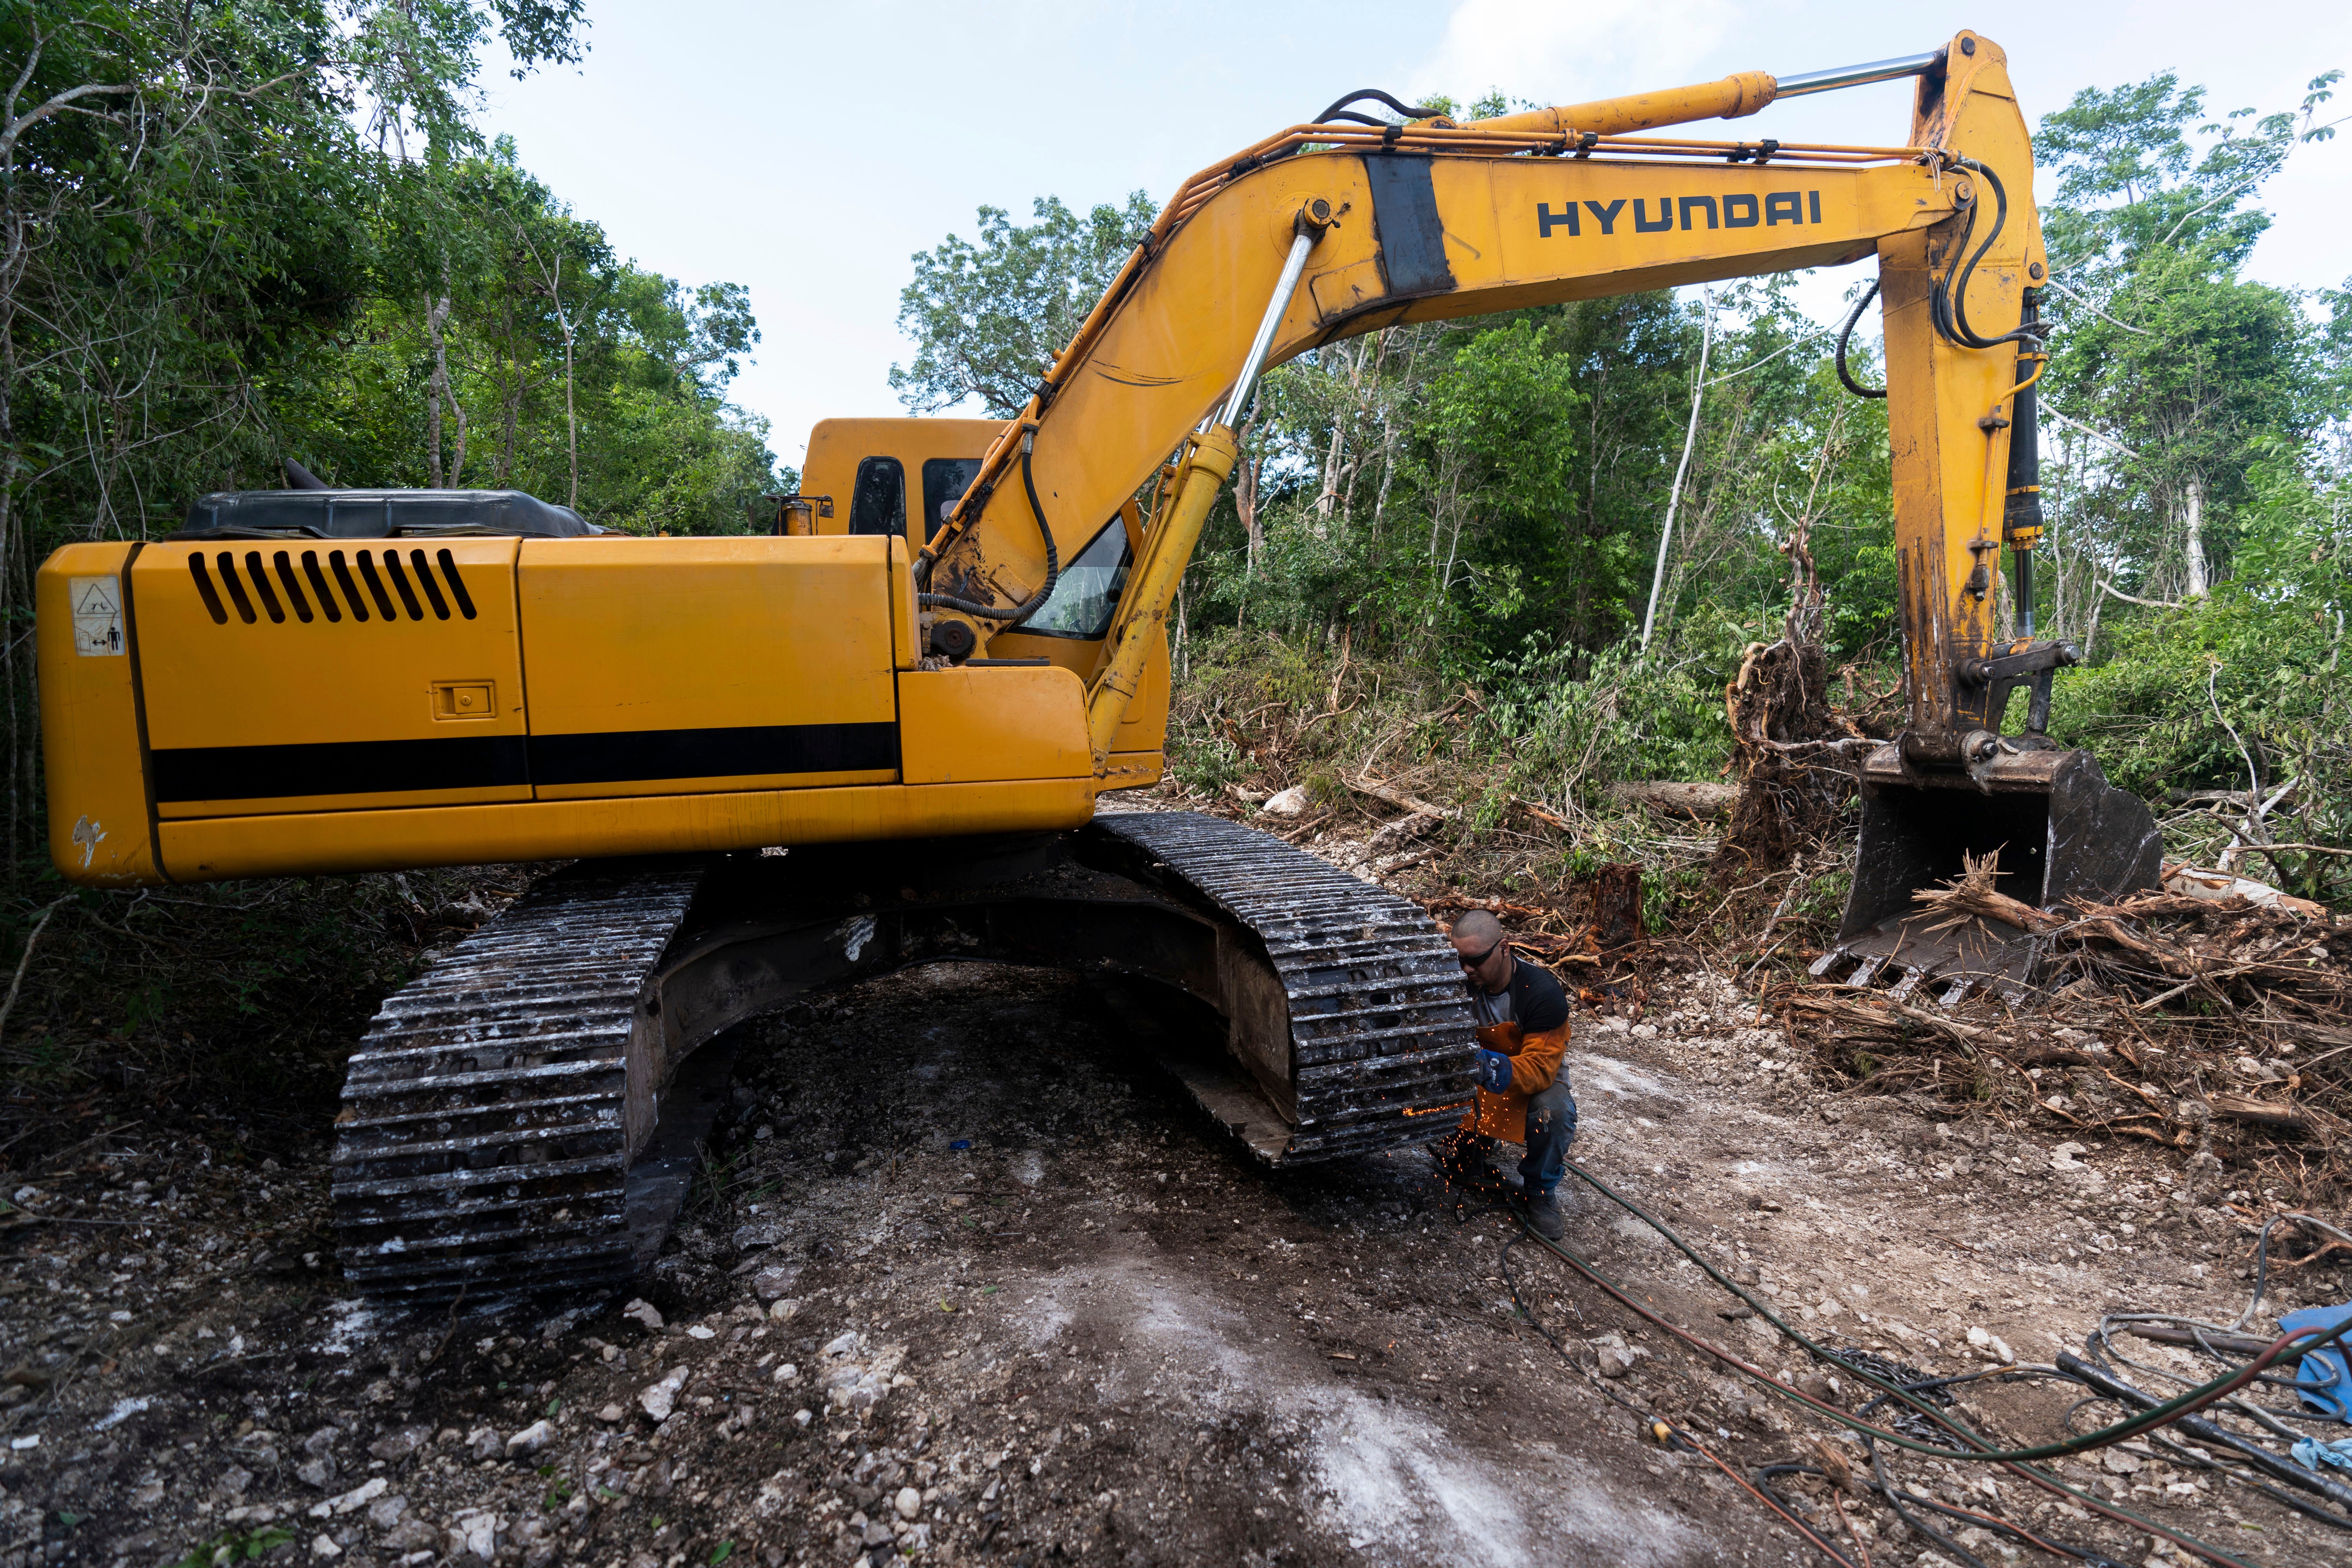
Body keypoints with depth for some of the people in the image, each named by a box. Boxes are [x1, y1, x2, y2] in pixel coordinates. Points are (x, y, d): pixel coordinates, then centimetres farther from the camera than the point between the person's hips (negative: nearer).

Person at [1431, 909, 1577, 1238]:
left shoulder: (1543, 993, -28)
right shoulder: (1462, 983, -17)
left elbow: (1540, 1066, -33)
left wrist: (1504, 1069, -54)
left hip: (1536, 1073, -3)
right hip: (1479, 1064, 3)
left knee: (1554, 1111, -35)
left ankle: (1538, 1192, -6)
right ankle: (1470, 1162, 11)